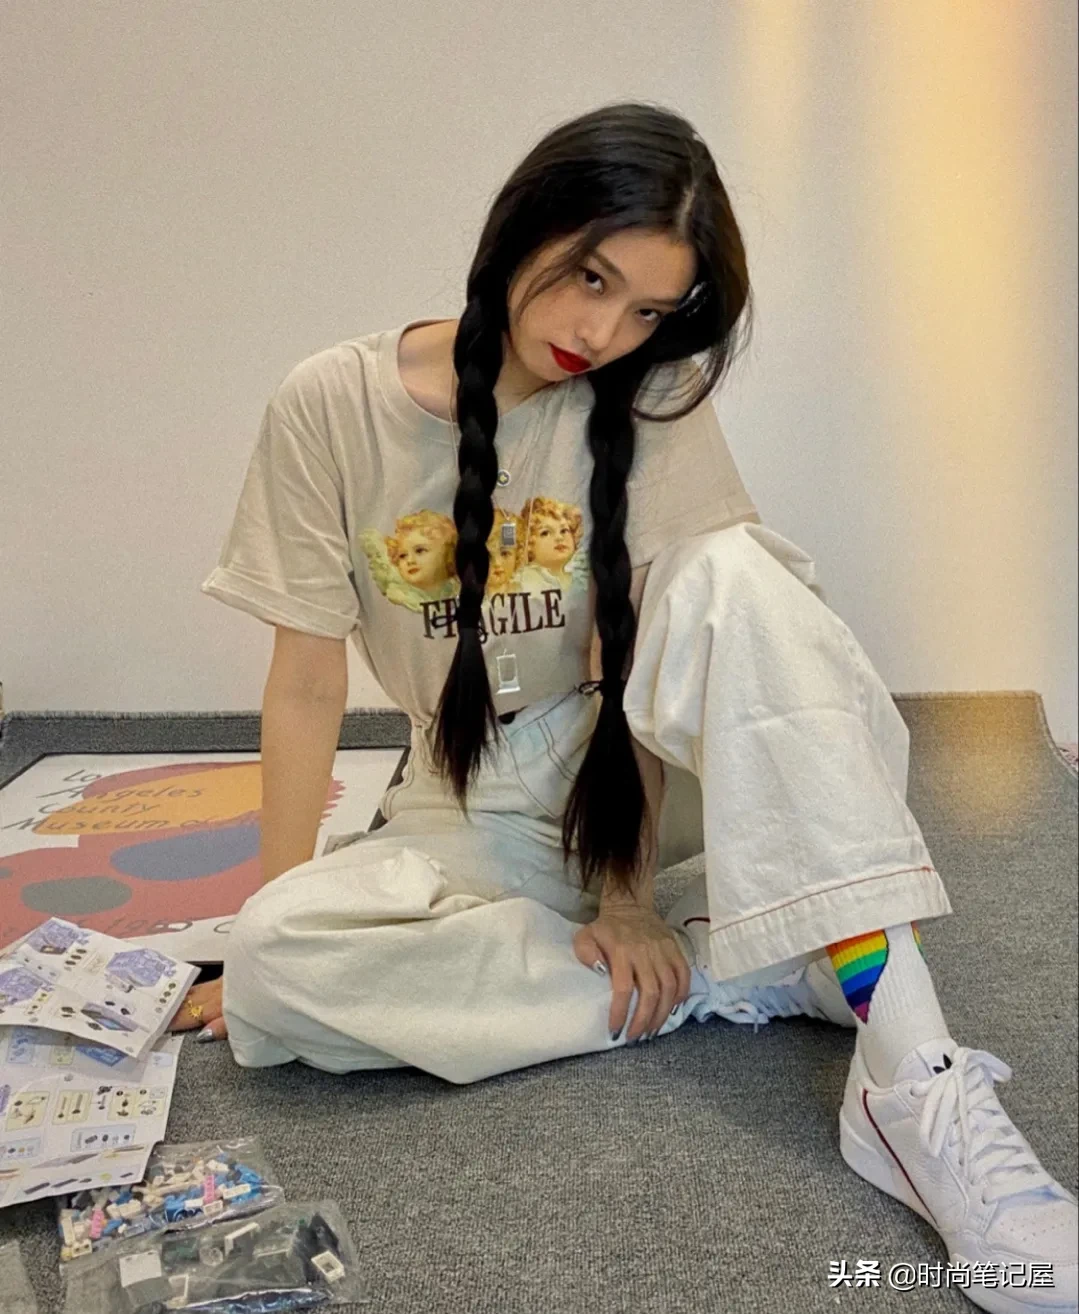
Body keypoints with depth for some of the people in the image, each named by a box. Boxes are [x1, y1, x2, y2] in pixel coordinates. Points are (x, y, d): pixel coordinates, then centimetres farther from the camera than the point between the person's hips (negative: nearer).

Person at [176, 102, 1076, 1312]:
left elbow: (633, 654, -13)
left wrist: (626, 892, -21)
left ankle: (911, 1077, -39)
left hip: (629, 771, 0)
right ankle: (729, 976, -23)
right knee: (275, 962, -29)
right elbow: (307, 683, -7)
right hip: (473, 814, 1)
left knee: (737, 574, -31)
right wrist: (267, 925, -7)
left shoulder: (650, 401, -7)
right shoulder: (330, 408, -10)